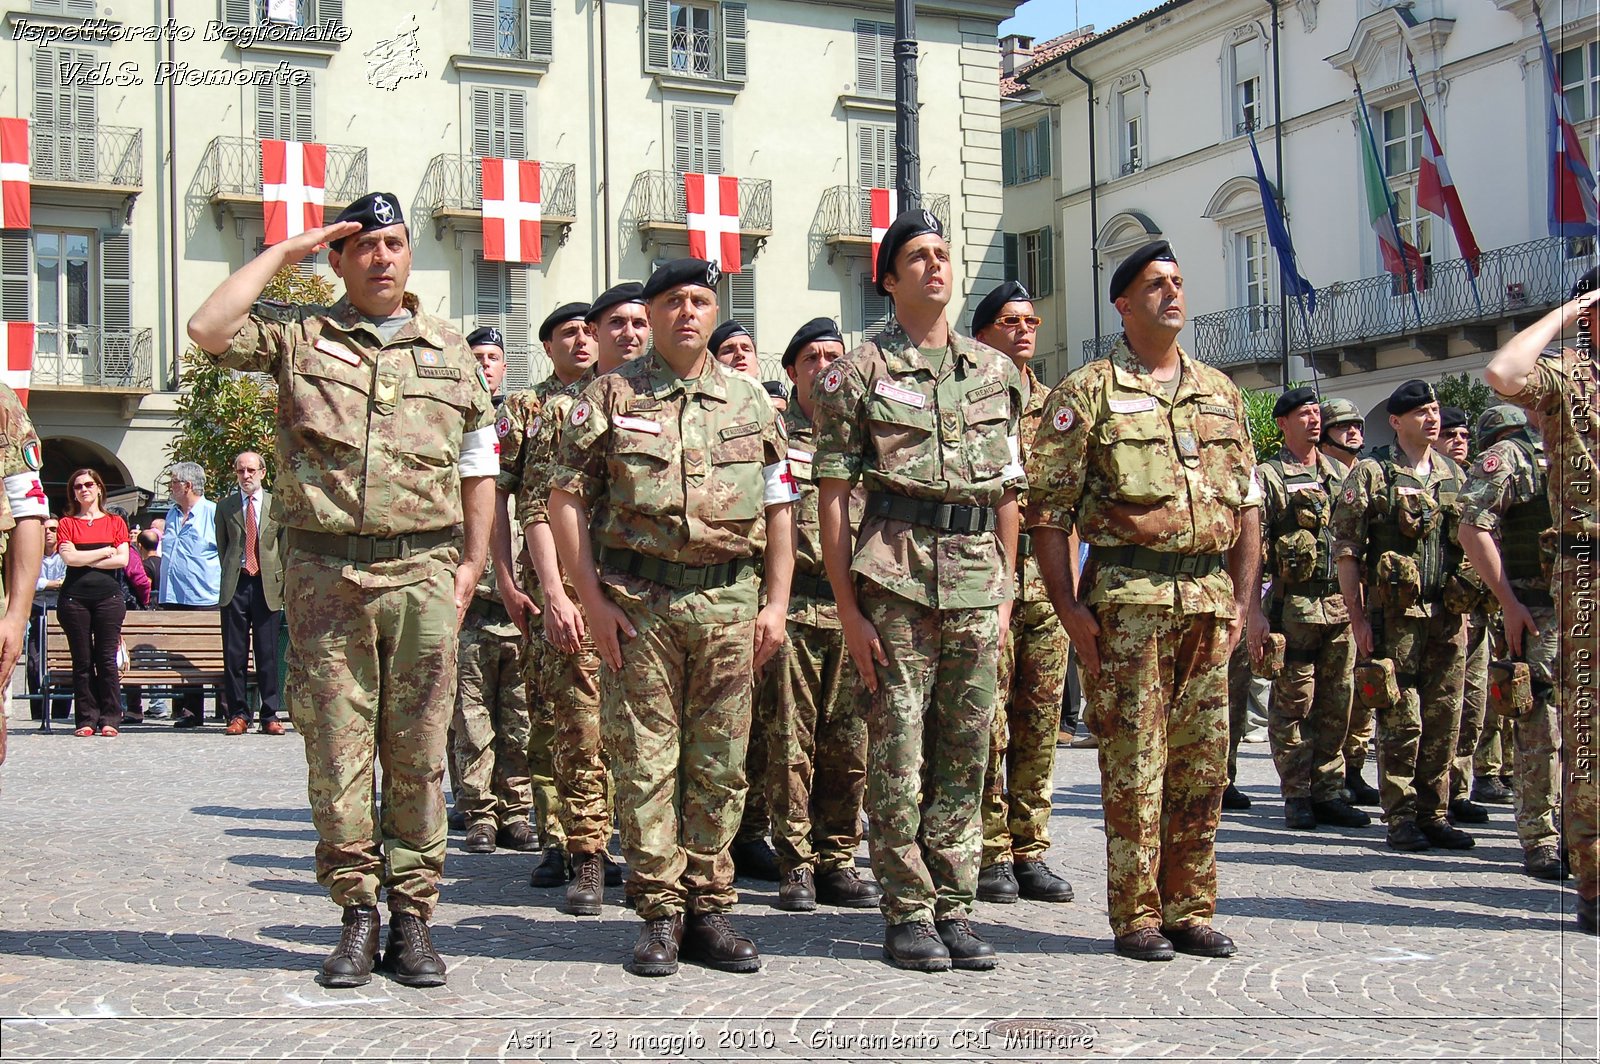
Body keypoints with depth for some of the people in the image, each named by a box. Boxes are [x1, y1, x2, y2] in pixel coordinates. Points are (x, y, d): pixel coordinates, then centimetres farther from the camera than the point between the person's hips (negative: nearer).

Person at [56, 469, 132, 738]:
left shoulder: (115, 522, 12)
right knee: (82, 661, 1)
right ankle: (86, 719, 5)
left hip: (108, 596, 0)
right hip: (75, 597, 0)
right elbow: (70, 558, -4)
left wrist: (84, 560, -4)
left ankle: (109, 719, 0)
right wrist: (106, 551, -2)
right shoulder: (67, 523, 11)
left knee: (107, 659, -3)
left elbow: (122, 560, 0)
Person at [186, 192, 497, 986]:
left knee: (418, 754, 2)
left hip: (422, 573, 1)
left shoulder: (451, 353, 13)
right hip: (324, 572, -1)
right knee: (335, 751, 1)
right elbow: (208, 331, -11)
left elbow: (478, 466, 17)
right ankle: (356, 914, 10)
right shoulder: (298, 335, 7)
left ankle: (412, 918, 10)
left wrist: (472, 562, 8)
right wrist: (280, 254, -2)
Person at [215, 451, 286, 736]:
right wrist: (230, 577, 10)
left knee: (268, 654, 0)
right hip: (235, 586, 1)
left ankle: (270, 716, 6)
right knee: (234, 654, 1)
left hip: (268, 586, -1)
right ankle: (238, 714, 8)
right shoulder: (225, 507, 12)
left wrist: (284, 582, 1)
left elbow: (286, 546, 8)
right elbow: (222, 547, 17)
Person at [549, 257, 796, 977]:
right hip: (637, 600, -2)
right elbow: (567, 499, 2)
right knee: (644, 760, 0)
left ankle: (708, 910, 13)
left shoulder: (751, 401, 12)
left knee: (719, 763, 4)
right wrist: (593, 599, -6)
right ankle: (661, 913, 8)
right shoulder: (611, 396, 4)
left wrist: (776, 604, 5)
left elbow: (778, 509, 14)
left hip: (729, 601, 2)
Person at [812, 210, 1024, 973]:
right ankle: (907, 914, 7)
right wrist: (848, 608, -7)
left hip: (977, 577, 4)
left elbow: (1008, 491, 17)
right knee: (898, 752, -2)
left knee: (965, 753, 6)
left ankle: (953, 908, 15)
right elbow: (834, 496, -1)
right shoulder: (859, 373, 3)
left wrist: (1006, 591, 10)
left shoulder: (996, 371, 15)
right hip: (896, 574, -4)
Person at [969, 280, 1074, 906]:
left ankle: (1030, 851, 14)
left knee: (1039, 721, 7)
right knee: (987, 719, -5)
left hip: (1045, 579, 6)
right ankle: (990, 854, 3)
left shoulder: (1053, 407, 17)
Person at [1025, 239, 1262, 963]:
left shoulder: (1219, 392, 17)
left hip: (1209, 596, 5)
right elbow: (1048, 505, -3)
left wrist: (1245, 597, 9)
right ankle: (1136, 916, 5)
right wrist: (1067, 604, -10)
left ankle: (1191, 909, 16)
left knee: (1201, 759, 7)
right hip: (1127, 596, -5)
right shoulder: (1087, 393, 1)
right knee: (1134, 759, -3)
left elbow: (1247, 502, 18)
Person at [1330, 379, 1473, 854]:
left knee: (1444, 719, 6)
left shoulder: (1454, 474, 14)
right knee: (1401, 720, -4)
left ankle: (1434, 814, 15)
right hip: (1395, 614, -5)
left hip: (1448, 614, 5)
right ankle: (1400, 817, 5)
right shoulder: (1371, 473, -3)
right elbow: (1346, 550, -6)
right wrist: (1358, 618, -10)